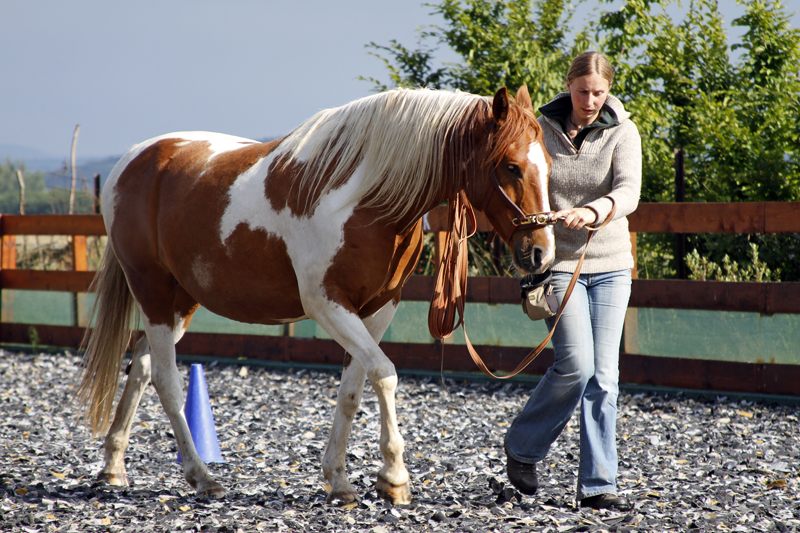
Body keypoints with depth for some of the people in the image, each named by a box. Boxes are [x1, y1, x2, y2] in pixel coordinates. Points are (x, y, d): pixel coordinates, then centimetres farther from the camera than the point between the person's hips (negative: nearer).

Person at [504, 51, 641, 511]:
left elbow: (629, 192, -18)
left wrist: (593, 211, -38)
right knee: (576, 364, -14)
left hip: (610, 265, 1)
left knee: (604, 375, -1)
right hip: (559, 262, -1)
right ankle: (523, 447, 10)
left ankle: (597, 486, 6)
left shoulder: (622, 132, -4)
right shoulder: (543, 128, -1)